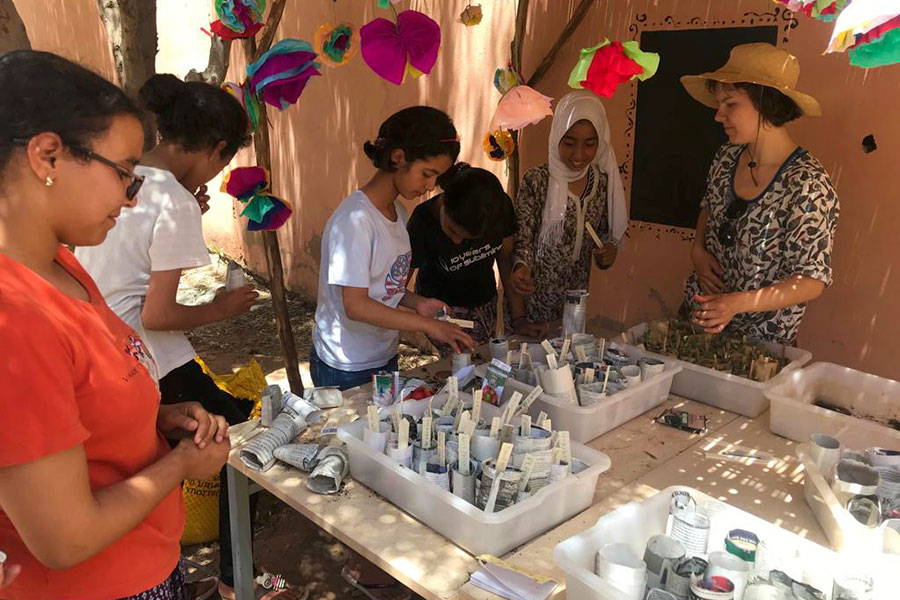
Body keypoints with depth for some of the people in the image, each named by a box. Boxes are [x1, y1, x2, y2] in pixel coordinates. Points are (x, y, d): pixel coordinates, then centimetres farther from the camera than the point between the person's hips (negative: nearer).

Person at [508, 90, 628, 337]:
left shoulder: (604, 182, -1)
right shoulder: (536, 180, -14)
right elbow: (521, 240, -15)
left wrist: (609, 253, -11)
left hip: (576, 300, 4)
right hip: (534, 297, -4)